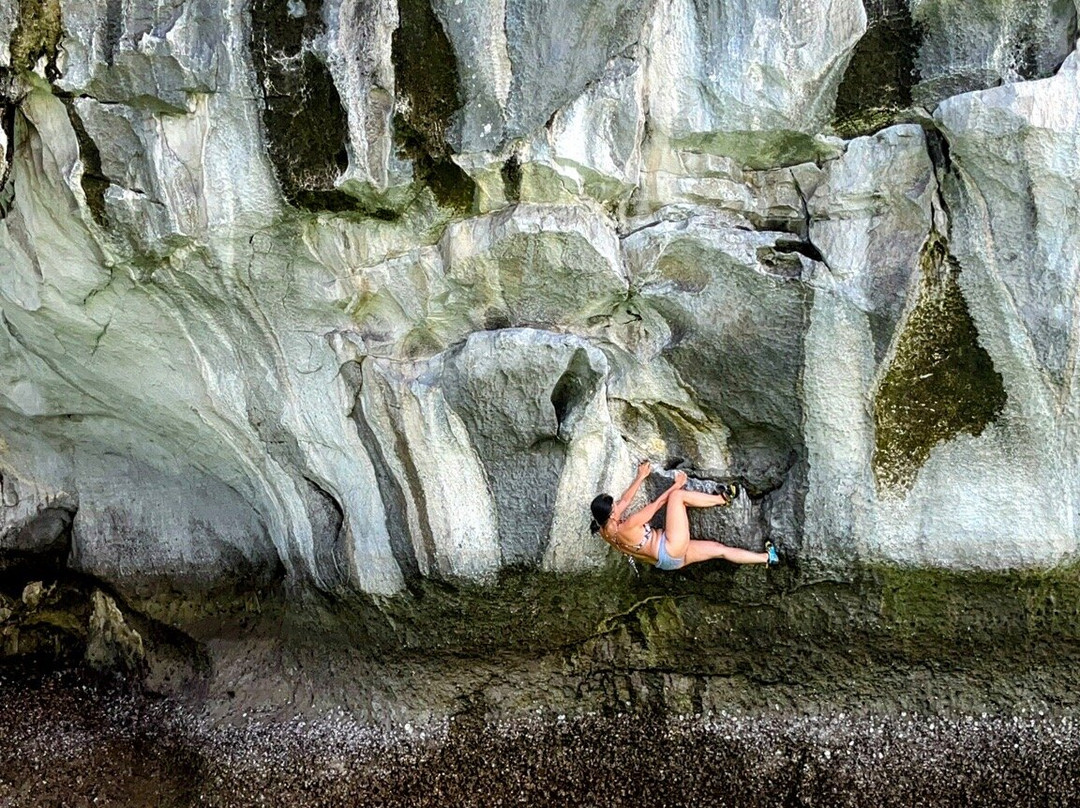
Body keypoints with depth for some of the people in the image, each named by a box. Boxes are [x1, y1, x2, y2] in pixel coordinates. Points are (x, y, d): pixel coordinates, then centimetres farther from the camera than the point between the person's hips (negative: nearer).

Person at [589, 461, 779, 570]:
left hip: (669, 559, 10)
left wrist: (641, 476, 21)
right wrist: (676, 485, 2)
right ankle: (722, 498, 6)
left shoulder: (604, 530, -1)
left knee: (719, 549, 13)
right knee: (677, 495, -8)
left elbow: (626, 500, 12)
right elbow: (655, 505, -11)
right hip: (671, 550, -10)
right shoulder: (626, 527, -25)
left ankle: (767, 557, 20)